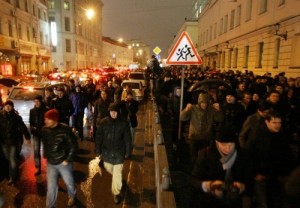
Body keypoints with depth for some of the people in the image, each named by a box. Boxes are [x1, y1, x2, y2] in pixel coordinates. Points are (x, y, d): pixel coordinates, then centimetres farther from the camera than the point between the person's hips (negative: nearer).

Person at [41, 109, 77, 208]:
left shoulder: (65, 129, -22)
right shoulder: (44, 129, -6)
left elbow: (73, 145, -16)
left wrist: (68, 160, -15)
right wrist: (45, 156, 7)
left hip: (63, 162, -3)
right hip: (50, 163, 3)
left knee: (69, 182, 18)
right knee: (51, 186, 11)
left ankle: (72, 197, 48)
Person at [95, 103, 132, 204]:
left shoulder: (124, 123, -13)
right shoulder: (103, 122, -9)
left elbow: (127, 139, -5)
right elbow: (98, 137, -2)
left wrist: (127, 152, -1)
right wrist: (98, 151, 0)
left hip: (119, 152, -3)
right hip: (106, 151, 3)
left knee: (117, 173, 4)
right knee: (108, 168, 23)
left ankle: (116, 193, 23)